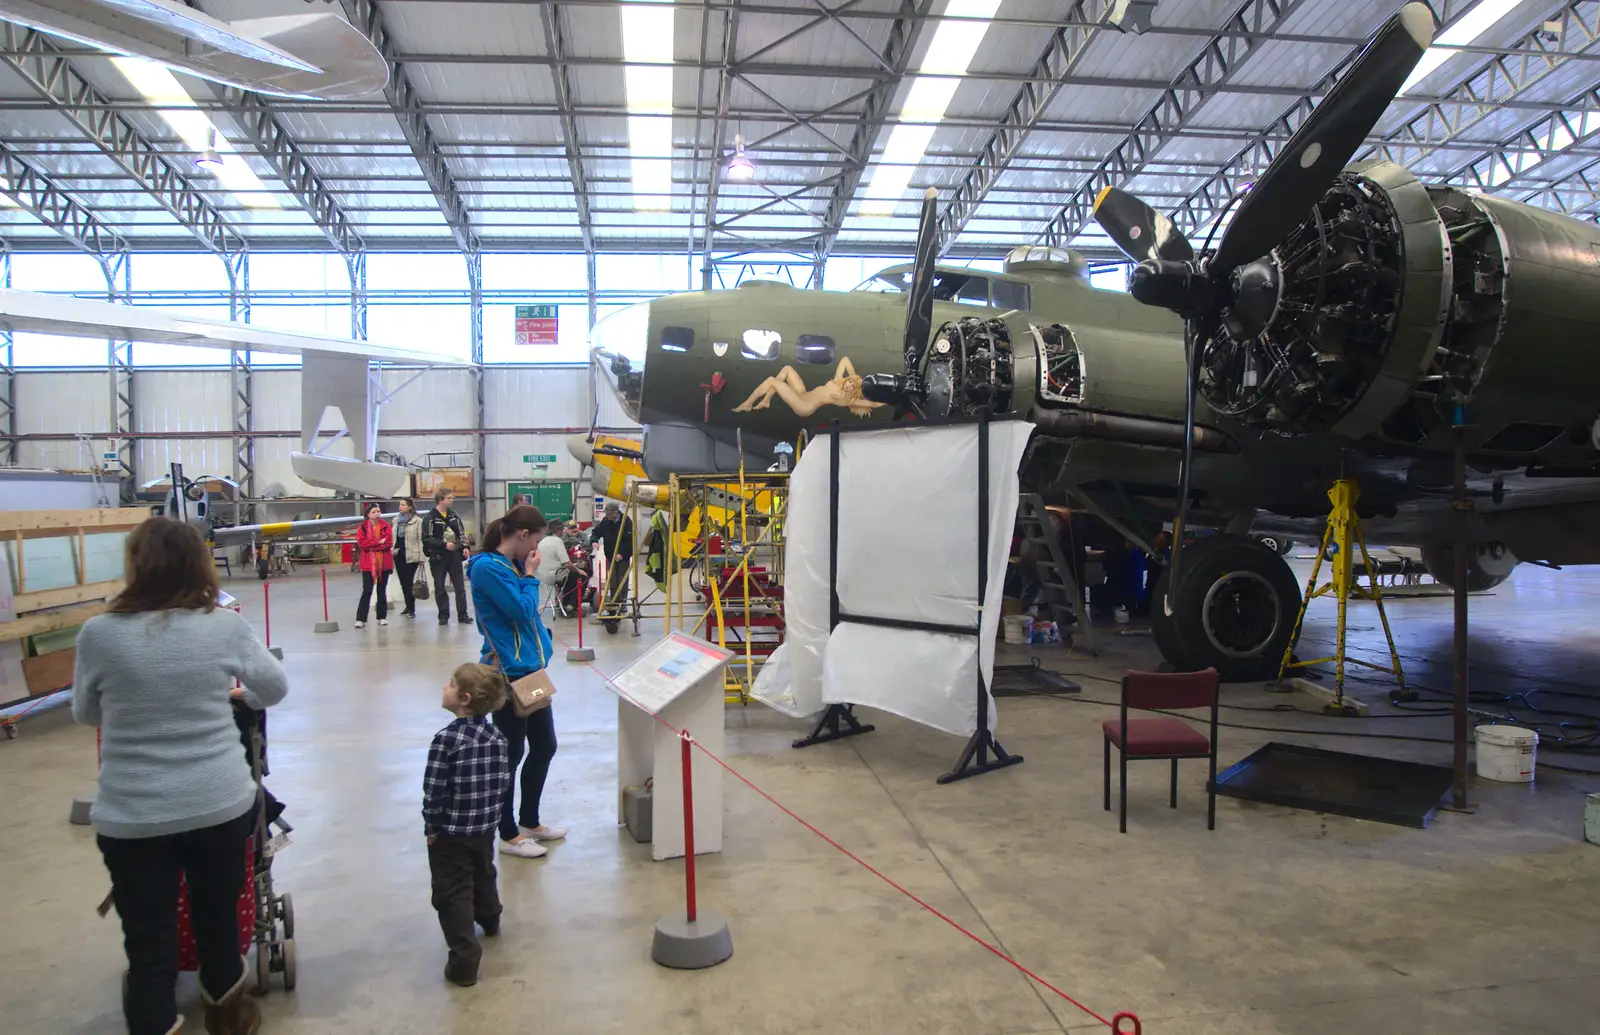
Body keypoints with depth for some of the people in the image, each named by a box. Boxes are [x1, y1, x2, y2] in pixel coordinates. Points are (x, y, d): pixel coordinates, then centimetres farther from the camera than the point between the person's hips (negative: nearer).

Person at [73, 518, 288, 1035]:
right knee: (219, 917, 20)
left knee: (148, 941, 11)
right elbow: (275, 688, 8)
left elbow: (85, 714, 8)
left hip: (132, 817, -1)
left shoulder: (98, 634, -10)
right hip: (221, 805, 2)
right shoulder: (227, 626, -8)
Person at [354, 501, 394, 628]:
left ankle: (382, 617, 19)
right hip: (368, 564, -2)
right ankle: (361, 618, -1)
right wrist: (379, 542, -16)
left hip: (384, 563, 2)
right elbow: (361, 543, -13)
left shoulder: (386, 526, 3)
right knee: (367, 591, -4)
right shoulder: (362, 527, 0)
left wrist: (371, 545, -14)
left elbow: (389, 543, -8)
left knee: (382, 590, 10)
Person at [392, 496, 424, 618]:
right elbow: (393, 537, 16)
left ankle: (411, 609, 1)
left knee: (409, 582, -5)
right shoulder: (396, 520, 12)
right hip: (398, 554, 6)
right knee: (403, 582, 10)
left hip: (411, 555, -6)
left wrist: (421, 558, -11)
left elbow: (420, 540, -8)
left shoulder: (417, 521, -6)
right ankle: (408, 606, 21)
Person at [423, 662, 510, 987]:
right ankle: (489, 921, 53)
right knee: (484, 876, 29)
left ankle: (464, 961, 5)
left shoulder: (446, 739, -23)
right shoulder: (496, 735, -5)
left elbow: (433, 791, -20)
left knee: (453, 895, 5)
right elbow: (504, 781, 2)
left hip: (450, 833, -6)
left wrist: (432, 827, -7)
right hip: (485, 828, 6)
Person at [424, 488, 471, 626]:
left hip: (455, 555, 4)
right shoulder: (430, 518, -8)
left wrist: (464, 547, 1)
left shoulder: (454, 515, 9)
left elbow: (462, 532, 15)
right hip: (438, 557, -4)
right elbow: (427, 538, -14)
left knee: (460, 586, 3)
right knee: (440, 588, 4)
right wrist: (444, 544, -20)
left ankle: (462, 614, 8)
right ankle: (443, 615, 13)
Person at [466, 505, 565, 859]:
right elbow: (522, 611, -20)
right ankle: (509, 835, 18)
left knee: (544, 746, 16)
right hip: (508, 674, -9)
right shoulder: (487, 568, -17)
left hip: (531, 669, 9)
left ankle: (530, 821, 33)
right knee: (511, 753, 3)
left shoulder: (512, 565, 10)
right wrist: (530, 575, -11)